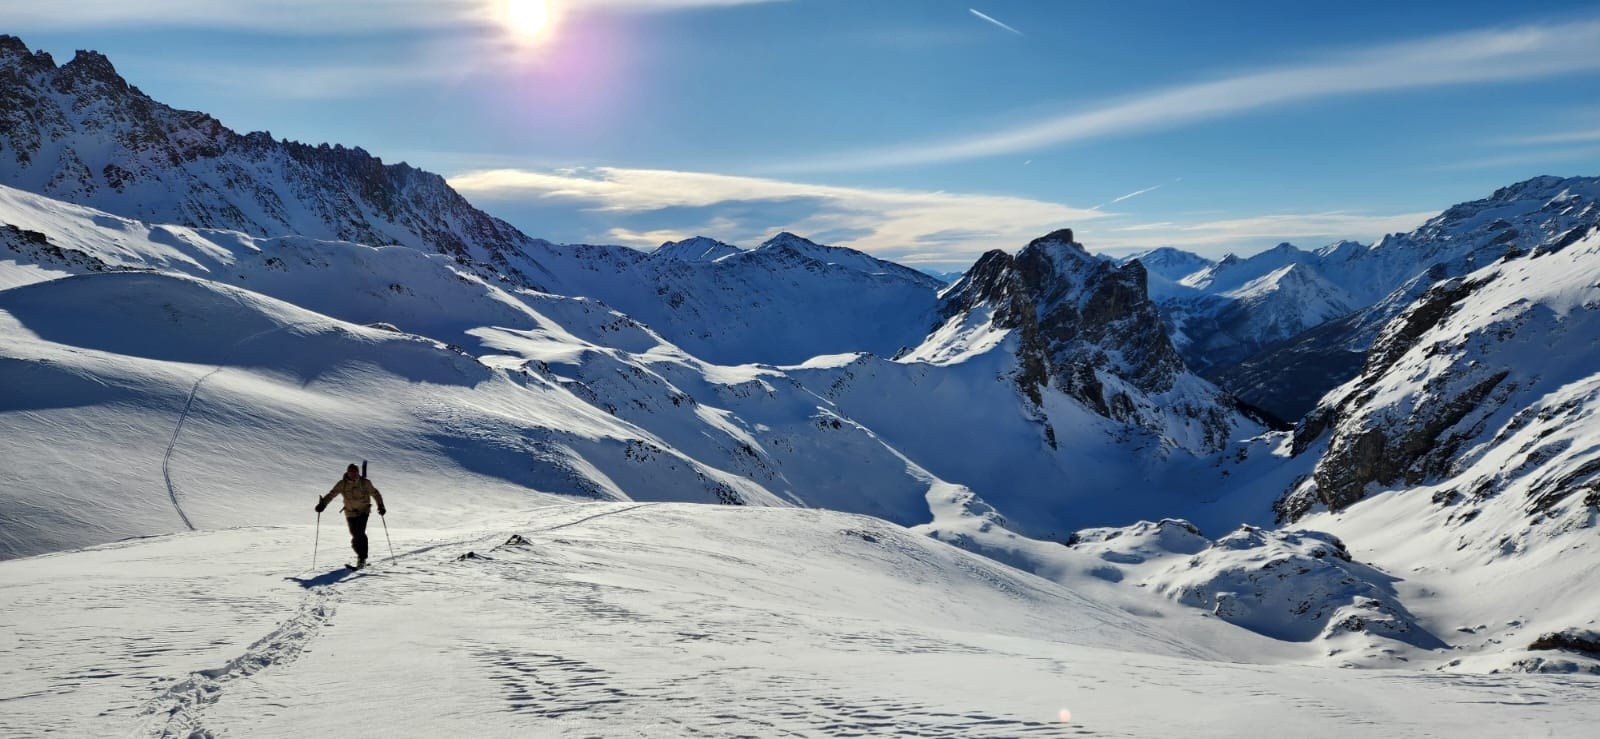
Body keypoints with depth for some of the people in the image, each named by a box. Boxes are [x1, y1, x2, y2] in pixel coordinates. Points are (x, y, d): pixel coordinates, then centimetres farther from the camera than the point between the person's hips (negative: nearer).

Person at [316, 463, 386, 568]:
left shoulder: (365, 483, -9)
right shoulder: (342, 484, -6)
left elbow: (374, 493, -2)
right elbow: (331, 494, -9)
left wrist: (380, 505, -11)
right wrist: (322, 504, -24)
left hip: (363, 511, -2)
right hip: (350, 513, 2)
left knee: (360, 534, -17)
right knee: (355, 535, 2)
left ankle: (362, 559, -12)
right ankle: (360, 554, 28)